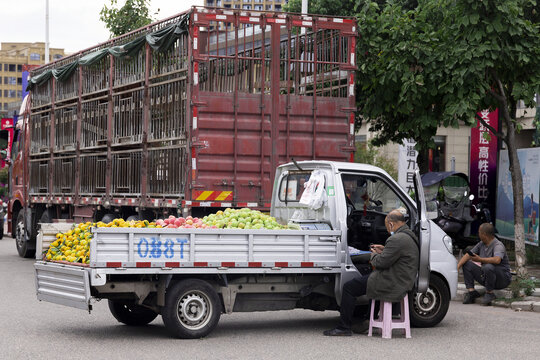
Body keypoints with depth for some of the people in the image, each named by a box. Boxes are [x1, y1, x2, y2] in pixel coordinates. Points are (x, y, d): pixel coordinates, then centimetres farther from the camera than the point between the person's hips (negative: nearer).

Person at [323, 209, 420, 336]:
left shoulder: (397, 239, -23)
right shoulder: (409, 236, 11)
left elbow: (382, 262, -22)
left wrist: (374, 255, -1)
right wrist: (384, 250, 15)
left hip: (392, 285, -11)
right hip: (402, 282, 11)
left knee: (349, 288, -4)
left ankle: (344, 327, 0)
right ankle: (367, 318, 38)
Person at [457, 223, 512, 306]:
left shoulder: (498, 245, -20)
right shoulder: (481, 244, 6)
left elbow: (497, 260, -40)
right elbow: (468, 255, 7)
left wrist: (480, 259, -38)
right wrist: (457, 267, -7)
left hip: (503, 279, -8)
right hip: (485, 277, 8)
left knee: (488, 267, -38)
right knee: (466, 264, 3)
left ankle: (489, 293, -18)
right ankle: (471, 291, -5)